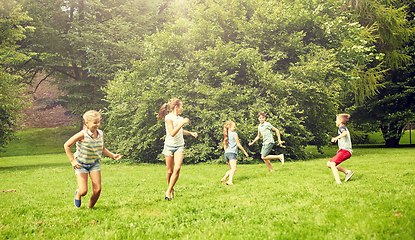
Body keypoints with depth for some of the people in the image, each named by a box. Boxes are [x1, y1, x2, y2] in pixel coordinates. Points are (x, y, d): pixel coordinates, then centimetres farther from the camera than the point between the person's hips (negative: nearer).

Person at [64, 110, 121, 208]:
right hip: (81, 165, -4)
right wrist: (72, 161, -17)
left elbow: (103, 149, 10)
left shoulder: (100, 134, -5)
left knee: (97, 190, -7)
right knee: (83, 191, -10)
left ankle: (90, 207, 20)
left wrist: (113, 155, -5)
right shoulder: (82, 135, -22)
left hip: (94, 164, 4)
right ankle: (77, 194, 29)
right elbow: (66, 145, -15)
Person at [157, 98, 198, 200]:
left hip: (179, 146, 5)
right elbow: (172, 133, -24)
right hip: (169, 146, -4)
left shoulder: (180, 118, 9)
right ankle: (171, 189, 28)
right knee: (170, 171, 4)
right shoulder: (169, 118, -12)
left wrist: (190, 133, 19)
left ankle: (168, 191, -7)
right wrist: (182, 123, -26)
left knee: (177, 168, -15)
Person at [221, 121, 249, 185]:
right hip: (232, 152, -8)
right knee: (234, 168, -20)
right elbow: (238, 144, 1)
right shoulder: (234, 134, -1)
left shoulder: (226, 135, 18)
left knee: (231, 169, 20)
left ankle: (224, 178, 5)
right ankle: (230, 181, -39)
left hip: (226, 153, 8)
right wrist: (245, 152, 8)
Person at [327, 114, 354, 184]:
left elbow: (345, 133, -27)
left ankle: (338, 182, -35)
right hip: (344, 151, 10)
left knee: (332, 164, -25)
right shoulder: (344, 128, 28)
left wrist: (337, 137, -40)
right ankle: (347, 171, 0)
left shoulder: (342, 127, -2)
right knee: (329, 164, 7)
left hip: (345, 150, -10)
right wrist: (335, 139, 50)